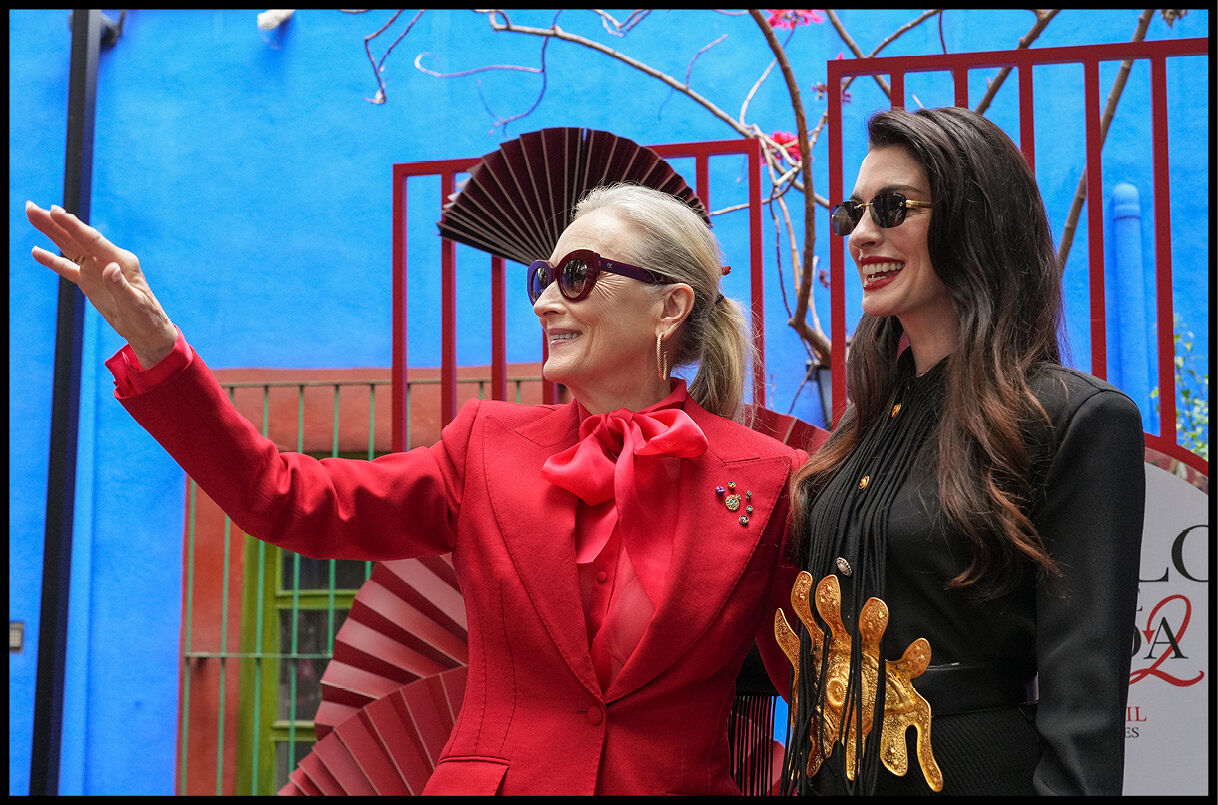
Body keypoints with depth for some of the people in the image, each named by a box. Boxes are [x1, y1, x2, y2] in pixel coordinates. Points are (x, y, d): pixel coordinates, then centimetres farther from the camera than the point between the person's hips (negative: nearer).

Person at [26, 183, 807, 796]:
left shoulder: (770, 479, -5)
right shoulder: (489, 444, 2)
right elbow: (287, 496, -1)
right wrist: (153, 340, -7)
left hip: (677, 783, -2)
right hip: (491, 778, 2)